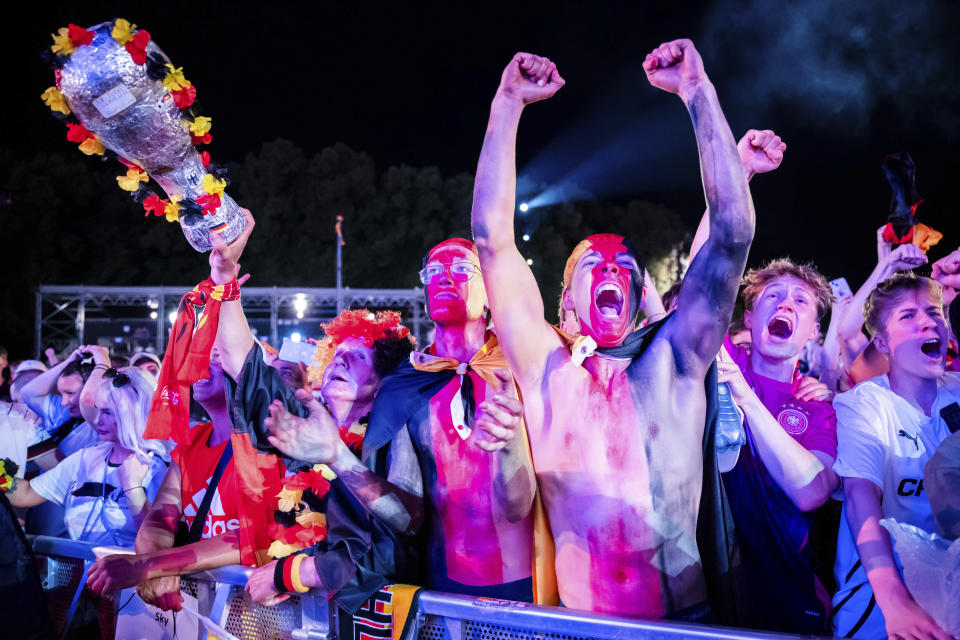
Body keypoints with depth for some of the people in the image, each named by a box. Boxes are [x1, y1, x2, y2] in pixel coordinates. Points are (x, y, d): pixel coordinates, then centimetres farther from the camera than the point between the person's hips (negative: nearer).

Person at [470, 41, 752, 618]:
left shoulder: (672, 361, 0)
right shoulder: (549, 371, 0)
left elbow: (734, 233, -8)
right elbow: (493, 242, -6)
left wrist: (698, 91, -10)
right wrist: (508, 105, -7)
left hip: (684, 614, 0)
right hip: (579, 621, 0)